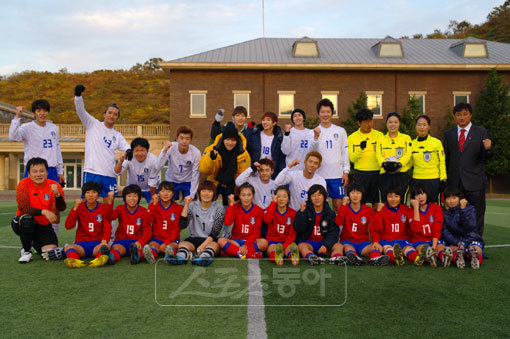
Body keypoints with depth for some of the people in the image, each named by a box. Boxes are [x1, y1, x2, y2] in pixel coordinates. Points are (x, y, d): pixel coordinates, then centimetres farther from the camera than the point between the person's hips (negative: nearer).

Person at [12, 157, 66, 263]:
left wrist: (57, 194, -38)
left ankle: (36, 243, 25)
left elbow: (61, 208, -18)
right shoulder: (24, 184, -13)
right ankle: (26, 250, -11)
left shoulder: (54, 185, -8)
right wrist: (43, 212, -31)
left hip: (44, 225, 3)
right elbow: (23, 208, -19)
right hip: (24, 223, -2)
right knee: (27, 219, -38)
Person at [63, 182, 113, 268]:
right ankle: (74, 260, -60)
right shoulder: (79, 207, 6)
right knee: (68, 247, -30)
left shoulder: (104, 208, 6)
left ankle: (100, 259, -64)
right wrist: (75, 208, -14)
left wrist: (104, 241, -22)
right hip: (81, 243, 1)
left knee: (106, 247, -34)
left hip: (97, 243, -1)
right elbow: (68, 226, -5)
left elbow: (107, 227, -2)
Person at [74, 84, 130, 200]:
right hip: (92, 172, -4)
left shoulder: (117, 136, 17)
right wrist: (78, 95, -21)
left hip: (110, 175, 4)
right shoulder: (93, 124, 7)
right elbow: (80, 110, -4)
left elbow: (127, 148, 7)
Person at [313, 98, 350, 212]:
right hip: (319, 174, -1)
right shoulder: (314, 132, 4)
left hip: (337, 174, 1)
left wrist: (346, 172, 1)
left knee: (338, 205, 4)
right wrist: (316, 137, -18)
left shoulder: (340, 131, 8)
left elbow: (345, 152, 8)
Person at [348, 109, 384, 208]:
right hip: (360, 173, -1)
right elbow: (352, 159, -4)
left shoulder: (379, 135, 6)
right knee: (359, 202, 2)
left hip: (377, 173, 1)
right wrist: (361, 148, -20)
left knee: (376, 203, 6)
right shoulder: (352, 137, 3)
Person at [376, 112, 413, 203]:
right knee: (385, 204, -2)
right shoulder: (381, 140, 14)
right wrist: (384, 164, -23)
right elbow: (378, 155, -1)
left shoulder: (406, 138, 12)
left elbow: (408, 154, -3)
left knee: (401, 203, -1)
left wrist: (399, 163, -23)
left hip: (401, 174, -1)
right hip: (385, 175, 1)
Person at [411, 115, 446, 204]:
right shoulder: (412, 143, 8)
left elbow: (441, 162, 1)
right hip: (416, 180, 3)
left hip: (433, 180, -3)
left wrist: (443, 180, -5)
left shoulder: (436, 142, 0)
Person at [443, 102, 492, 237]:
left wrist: (488, 149, -23)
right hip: (454, 182, 2)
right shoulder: (448, 134, 11)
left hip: (474, 182, -2)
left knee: (476, 216, 2)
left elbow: (485, 157, 0)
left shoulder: (481, 132, 5)